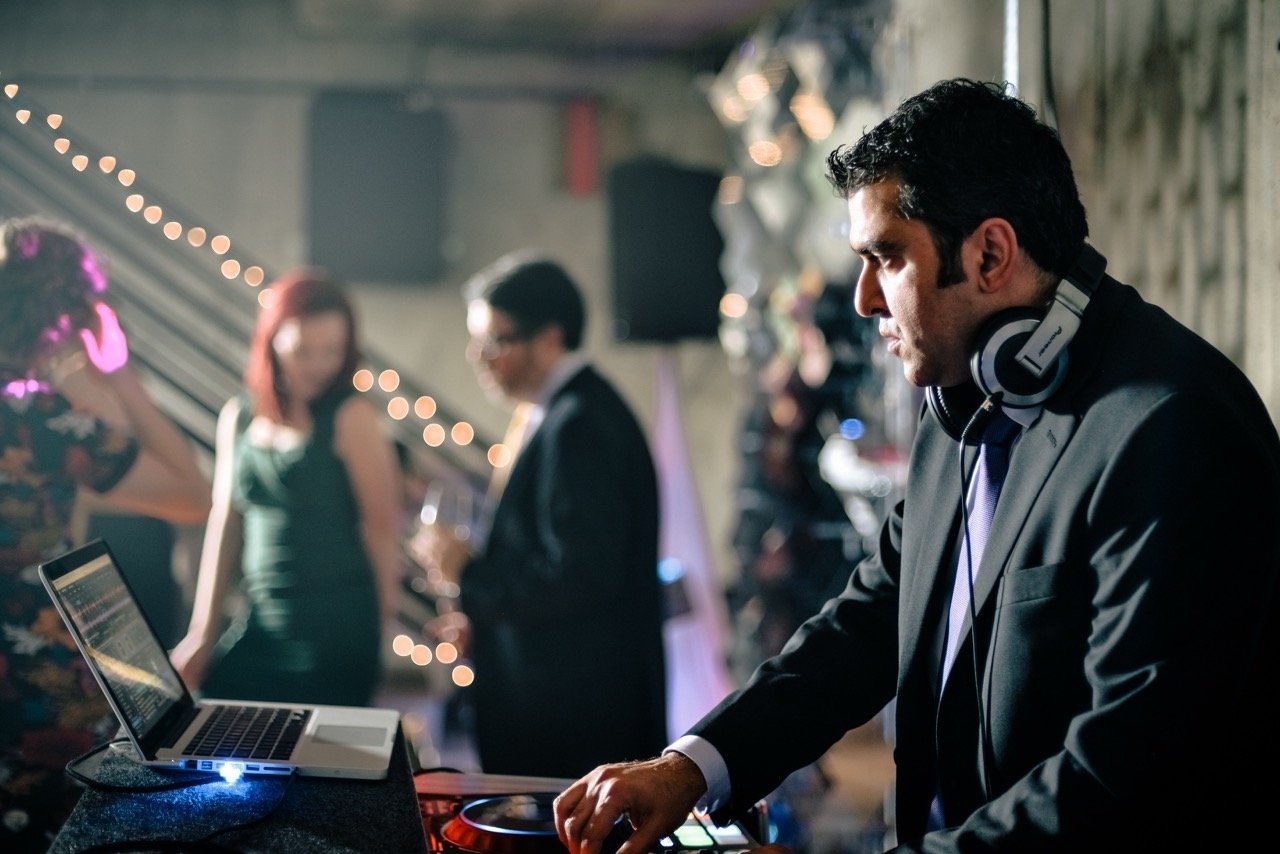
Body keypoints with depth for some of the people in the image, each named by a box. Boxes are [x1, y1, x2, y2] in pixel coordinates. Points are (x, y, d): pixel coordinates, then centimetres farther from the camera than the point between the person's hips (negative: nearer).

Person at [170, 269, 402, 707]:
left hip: (337, 634, -5)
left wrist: (378, 622, -1)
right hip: (259, 625, 5)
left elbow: (381, 523, -6)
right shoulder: (238, 416, 8)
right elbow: (225, 524, 11)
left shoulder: (351, 417, -8)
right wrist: (203, 633, 11)